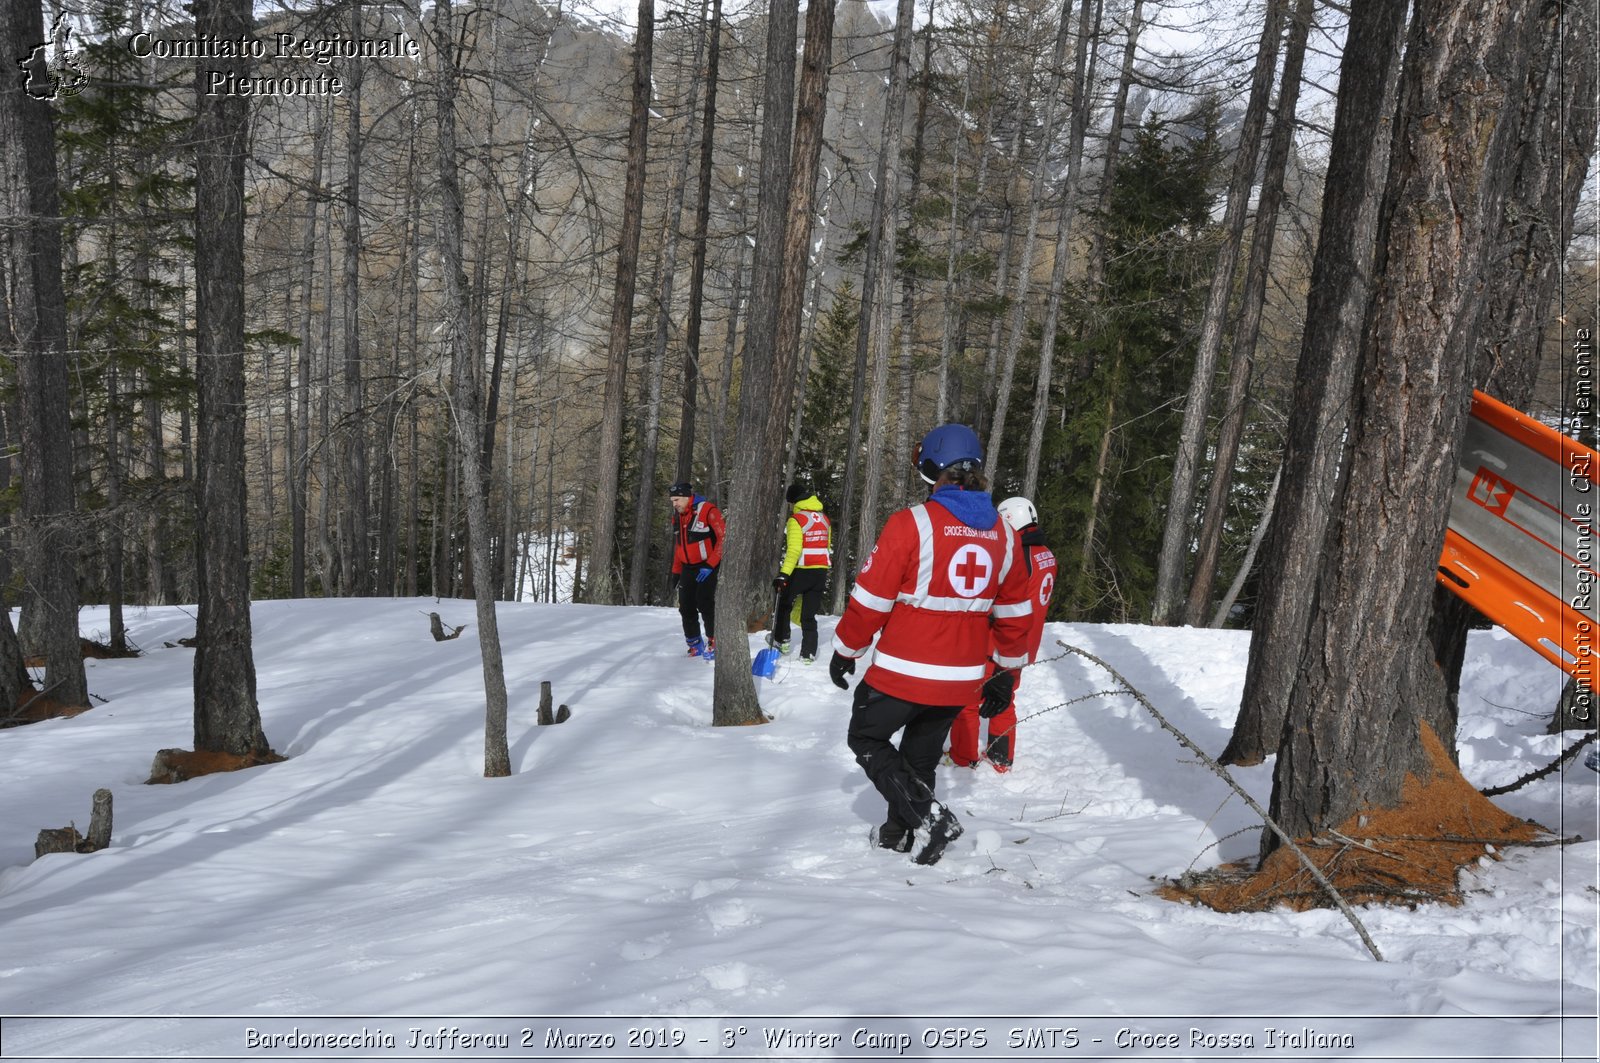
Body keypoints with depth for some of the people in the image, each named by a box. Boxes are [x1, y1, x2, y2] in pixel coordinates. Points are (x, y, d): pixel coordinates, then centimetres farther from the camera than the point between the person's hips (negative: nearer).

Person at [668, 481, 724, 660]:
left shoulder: (708, 510, -15)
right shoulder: (677, 517, 10)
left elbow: (723, 538, -17)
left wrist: (710, 565, -20)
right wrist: (676, 572, 17)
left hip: (708, 567, -7)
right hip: (688, 568, 7)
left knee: (704, 602, -17)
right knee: (686, 607, 4)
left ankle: (713, 641, -4)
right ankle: (695, 645, 15)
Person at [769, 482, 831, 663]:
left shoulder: (796, 519, -12)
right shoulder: (824, 518, 10)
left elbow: (793, 550, -22)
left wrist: (783, 574, -27)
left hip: (801, 572, -5)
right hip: (821, 572, 5)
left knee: (783, 603, 19)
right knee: (809, 615, 10)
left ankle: (781, 641, 26)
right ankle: (808, 653, 6)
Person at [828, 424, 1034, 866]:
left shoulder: (911, 524, -17)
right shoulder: (1004, 535, 2)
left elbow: (871, 599, -13)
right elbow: (1015, 613, 9)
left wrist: (845, 651, 2)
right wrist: (1007, 671, 21)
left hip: (903, 672, -6)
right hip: (962, 679, 6)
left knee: (866, 738, 15)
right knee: (921, 755, 22)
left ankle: (927, 815, 1)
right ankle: (900, 833, 33)